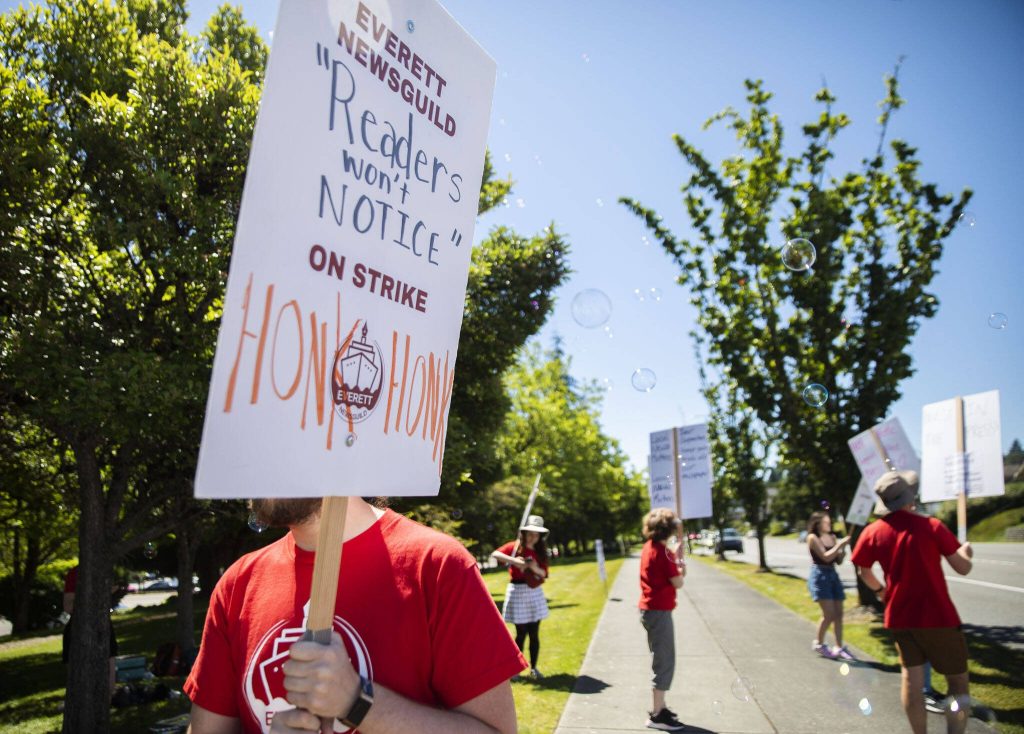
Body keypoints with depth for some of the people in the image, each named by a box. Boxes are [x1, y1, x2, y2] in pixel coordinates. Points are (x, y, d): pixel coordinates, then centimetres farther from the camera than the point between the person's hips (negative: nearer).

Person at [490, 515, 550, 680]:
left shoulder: (540, 551, 8)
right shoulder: (515, 546, -5)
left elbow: (544, 573, 5)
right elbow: (495, 554, -20)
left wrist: (535, 569, -16)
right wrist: (514, 561, -30)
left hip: (535, 592, 4)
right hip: (517, 591, -4)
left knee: (534, 633, 5)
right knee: (521, 633, 0)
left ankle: (533, 668, 16)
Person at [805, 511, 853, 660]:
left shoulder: (832, 537, 11)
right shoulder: (813, 538, -7)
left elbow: (839, 560, 12)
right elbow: (826, 557, -17)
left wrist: (843, 547, -5)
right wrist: (840, 544, -15)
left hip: (833, 575, 7)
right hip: (820, 576, -7)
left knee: (838, 613, 5)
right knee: (829, 614, -10)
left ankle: (839, 647, 13)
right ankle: (819, 644, 8)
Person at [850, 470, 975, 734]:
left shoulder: (873, 532, -3)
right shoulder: (931, 526, -14)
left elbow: (863, 571, 9)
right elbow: (963, 568, -9)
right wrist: (966, 552, 13)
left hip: (899, 617, 4)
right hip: (937, 616, -3)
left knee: (911, 677, 11)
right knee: (957, 680, 9)